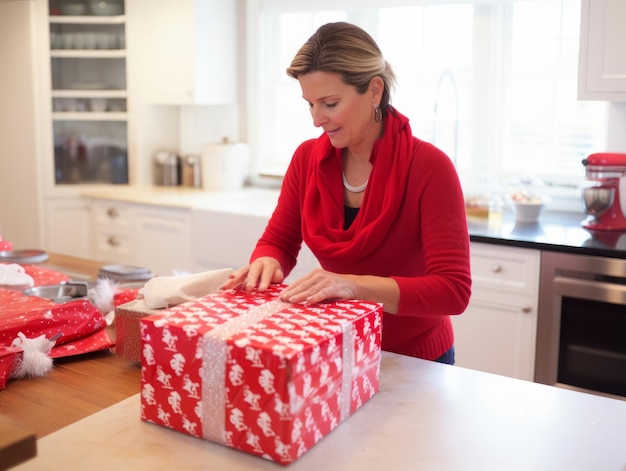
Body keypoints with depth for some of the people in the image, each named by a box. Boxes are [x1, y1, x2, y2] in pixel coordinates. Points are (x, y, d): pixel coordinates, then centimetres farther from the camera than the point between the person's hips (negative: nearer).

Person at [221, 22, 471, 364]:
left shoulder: (428, 168, -22)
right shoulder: (307, 158, -7)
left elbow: (454, 290, -26)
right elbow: (278, 241, 0)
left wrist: (356, 285, -39)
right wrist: (267, 264, -23)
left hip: (414, 359, -4)